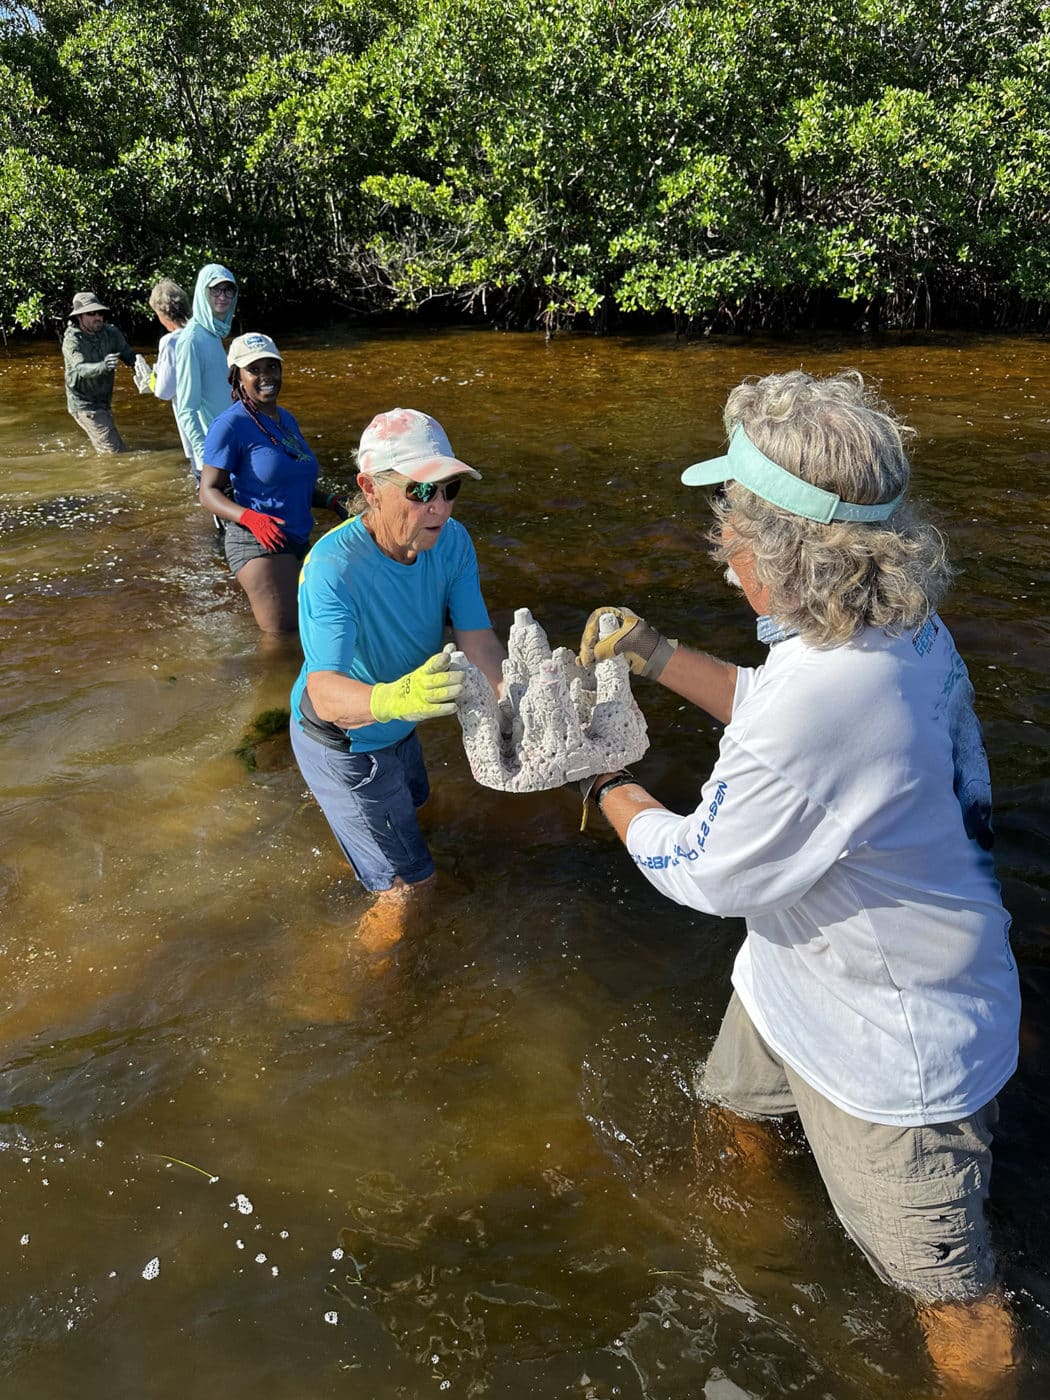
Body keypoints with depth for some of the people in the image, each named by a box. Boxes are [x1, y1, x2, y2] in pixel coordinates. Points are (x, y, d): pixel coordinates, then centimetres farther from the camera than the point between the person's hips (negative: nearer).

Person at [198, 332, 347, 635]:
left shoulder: (286, 419, 11)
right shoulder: (231, 424, -13)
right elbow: (209, 492, -15)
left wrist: (329, 501, 3)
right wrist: (249, 517, -32)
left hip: (298, 540, 9)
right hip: (257, 542, -9)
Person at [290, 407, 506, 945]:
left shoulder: (450, 541, -18)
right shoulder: (332, 567, -37)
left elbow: (477, 640, -23)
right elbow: (324, 693, -46)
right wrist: (394, 699, -68)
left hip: (397, 725, 7)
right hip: (340, 742, -7)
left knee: (410, 804, 36)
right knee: (408, 886, -1)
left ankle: (359, 854, 70)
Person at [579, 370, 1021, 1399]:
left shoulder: (820, 706, -41)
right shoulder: (900, 624, -11)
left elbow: (700, 873, -24)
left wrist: (605, 781, -7)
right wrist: (653, 653, 3)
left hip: (889, 1042, -10)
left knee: (941, 1276, 15)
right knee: (734, 1097, 34)